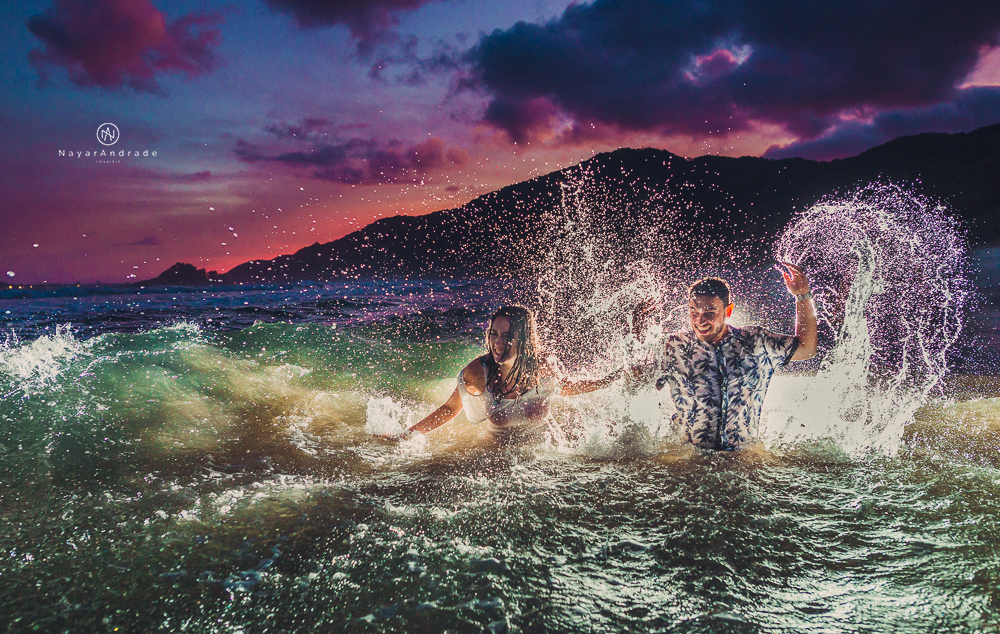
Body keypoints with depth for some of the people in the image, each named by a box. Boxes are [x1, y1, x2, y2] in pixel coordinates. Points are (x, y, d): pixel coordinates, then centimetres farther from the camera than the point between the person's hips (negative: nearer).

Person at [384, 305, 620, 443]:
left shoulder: (541, 369, -22)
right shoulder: (477, 372, -27)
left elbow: (565, 388, 2)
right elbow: (450, 409, -12)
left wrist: (606, 381, -4)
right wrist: (409, 434, -15)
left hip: (545, 441, 1)